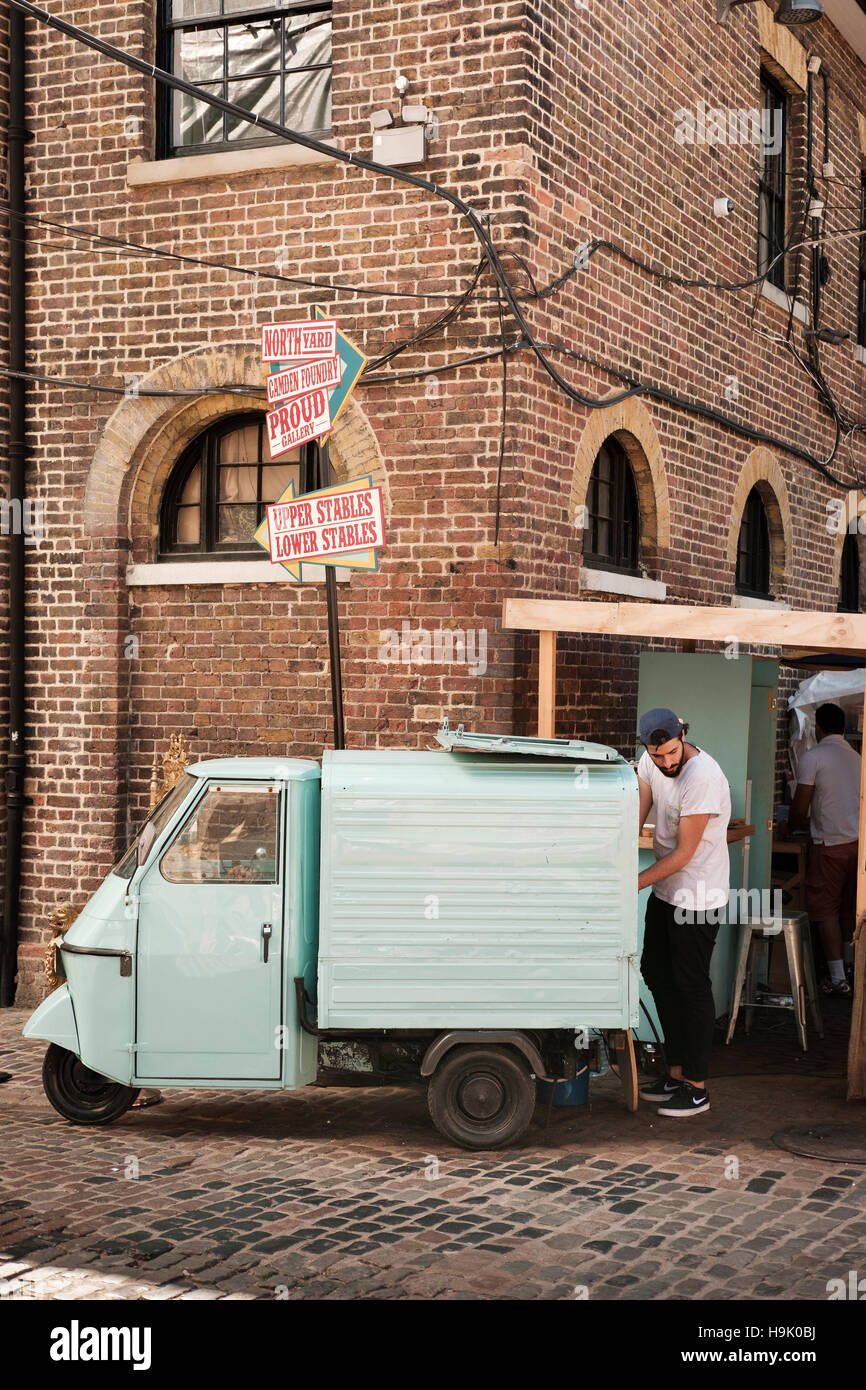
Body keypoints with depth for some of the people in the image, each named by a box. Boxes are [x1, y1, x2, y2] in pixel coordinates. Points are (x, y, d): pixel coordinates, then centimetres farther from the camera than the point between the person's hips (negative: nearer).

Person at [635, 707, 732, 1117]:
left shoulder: (702, 777, -27)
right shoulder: (651, 762, -2)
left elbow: (683, 854, -23)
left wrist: (632, 884, -21)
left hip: (698, 896, -9)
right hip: (666, 889, 9)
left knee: (691, 985, -3)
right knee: (656, 973, 14)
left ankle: (696, 1087, 5)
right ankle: (677, 1071, 25)